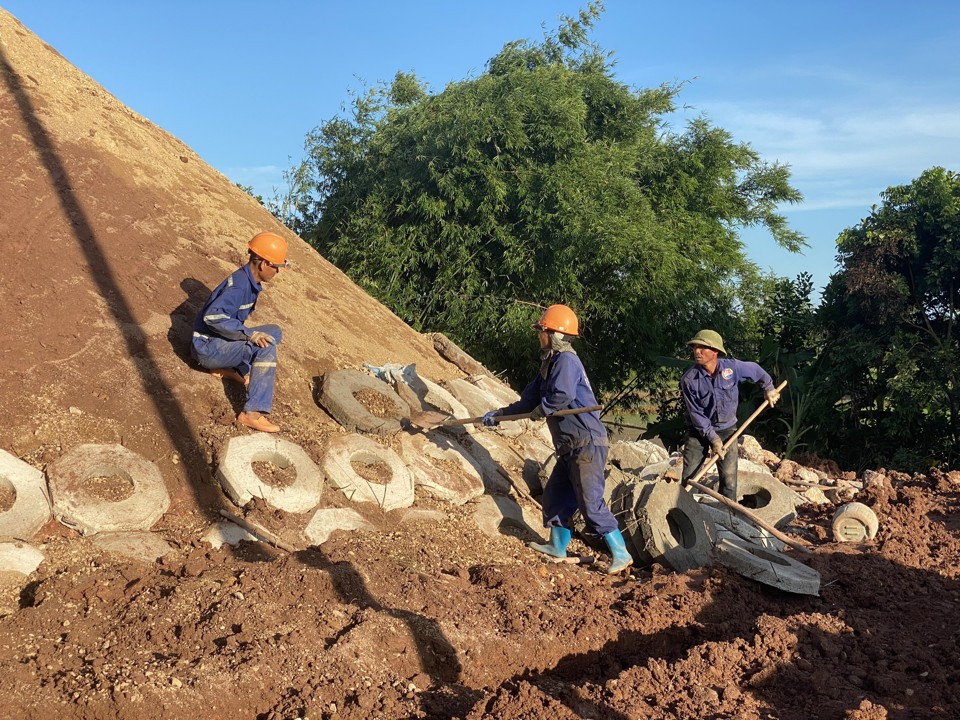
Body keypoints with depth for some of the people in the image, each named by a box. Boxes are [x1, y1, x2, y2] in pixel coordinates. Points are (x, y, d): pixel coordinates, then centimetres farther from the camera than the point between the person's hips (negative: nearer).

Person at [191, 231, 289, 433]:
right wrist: (249, 334, -35)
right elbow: (213, 316, -35)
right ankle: (253, 413, -31)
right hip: (208, 347, -9)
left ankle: (230, 369, 0)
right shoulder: (239, 285, -23)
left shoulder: (251, 282, 6)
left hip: (222, 340, 9)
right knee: (266, 346, -27)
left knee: (274, 332, 7)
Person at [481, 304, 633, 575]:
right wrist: (499, 414, 22)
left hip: (587, 444, -10)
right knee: (555, 495, 17)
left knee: (591, 503, -7)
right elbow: (530, 399, 21)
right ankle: (557, 546, 31)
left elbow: (563, 395, -30)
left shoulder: (566, 360, -15)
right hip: (571, 447, 10)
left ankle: (621, 555, 1)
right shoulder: (550, 363, 16)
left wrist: (541, 409, -11)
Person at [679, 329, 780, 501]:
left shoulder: (732, 367, -15)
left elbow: (755, 370, 7)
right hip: (698, 430, -1)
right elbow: (696, 414, -16)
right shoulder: (688, 379, -20)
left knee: (729, 479, 3)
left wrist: (769, 388, 14)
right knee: (688, 478, 2)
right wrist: (712, 438, -17)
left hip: (726, 429, 1)